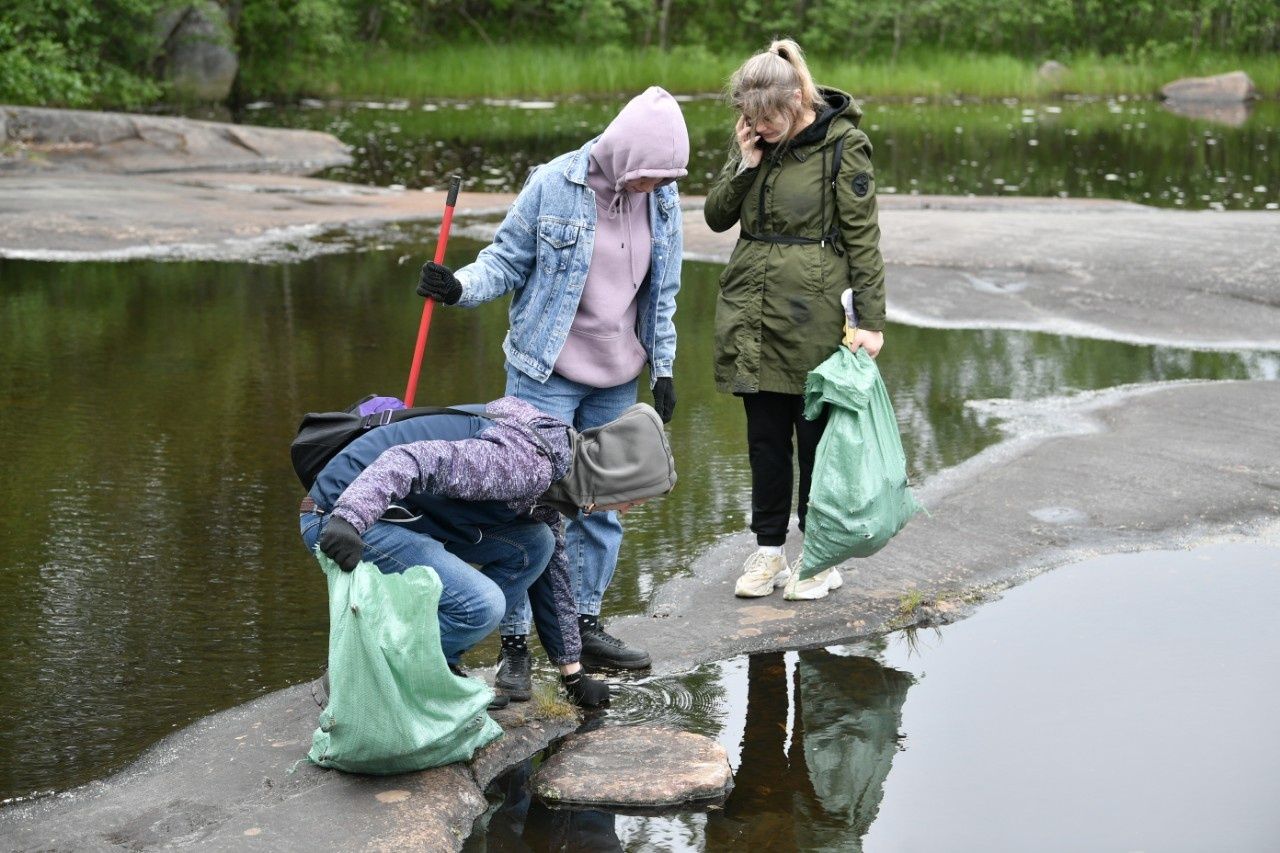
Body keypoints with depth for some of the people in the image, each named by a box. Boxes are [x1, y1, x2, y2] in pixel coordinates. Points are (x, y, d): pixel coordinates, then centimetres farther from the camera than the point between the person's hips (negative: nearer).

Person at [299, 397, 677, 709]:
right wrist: (349, 518, -45)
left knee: (535, 546, 4)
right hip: (344, 517, -10)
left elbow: (553, 575, 23)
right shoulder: (525, 463, -22)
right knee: (481, 605, -21)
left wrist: (573, 674, 28)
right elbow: (413, 459, -32)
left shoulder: (545, 478, 11)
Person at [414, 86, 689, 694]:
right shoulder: (553, 186, -14)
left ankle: (584, 626, 27)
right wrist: (460, 286, -25)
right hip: (547, 375, -5)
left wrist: (663, 368, 10)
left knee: (603, 506, 12)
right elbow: (507, 260, -6)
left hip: (617, 381, 5)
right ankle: (514, 643, 5)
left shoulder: (663, 199, 0)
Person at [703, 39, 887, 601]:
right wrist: (745, 164, -7)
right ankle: (768, 550, 20)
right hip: (751, 312, 5)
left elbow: (862, 237, -9)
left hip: (812, 313, -5)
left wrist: (871, 319, -13)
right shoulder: (752, 142, 9)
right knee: (764, 435, 10)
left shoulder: (842, 145, -8)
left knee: (815, 434, 4)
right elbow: (716, 216, 9)